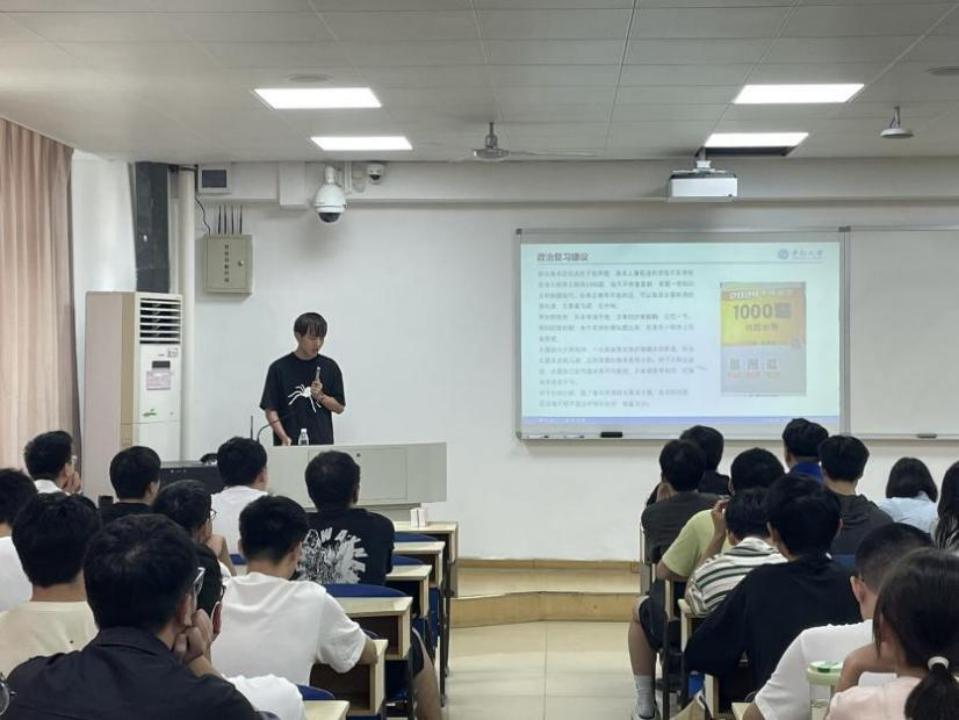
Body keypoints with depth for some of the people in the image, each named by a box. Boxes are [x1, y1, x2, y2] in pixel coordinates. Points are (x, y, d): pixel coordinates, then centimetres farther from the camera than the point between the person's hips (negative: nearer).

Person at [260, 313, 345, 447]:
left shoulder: (329, 367, 5)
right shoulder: (279, 368, -1)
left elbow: (340, 407, 9)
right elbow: (270, 409, -1)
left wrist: (320, 396, -9)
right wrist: (284, 438, -13)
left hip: (322, 443, 2)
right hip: (290, 445, -2)